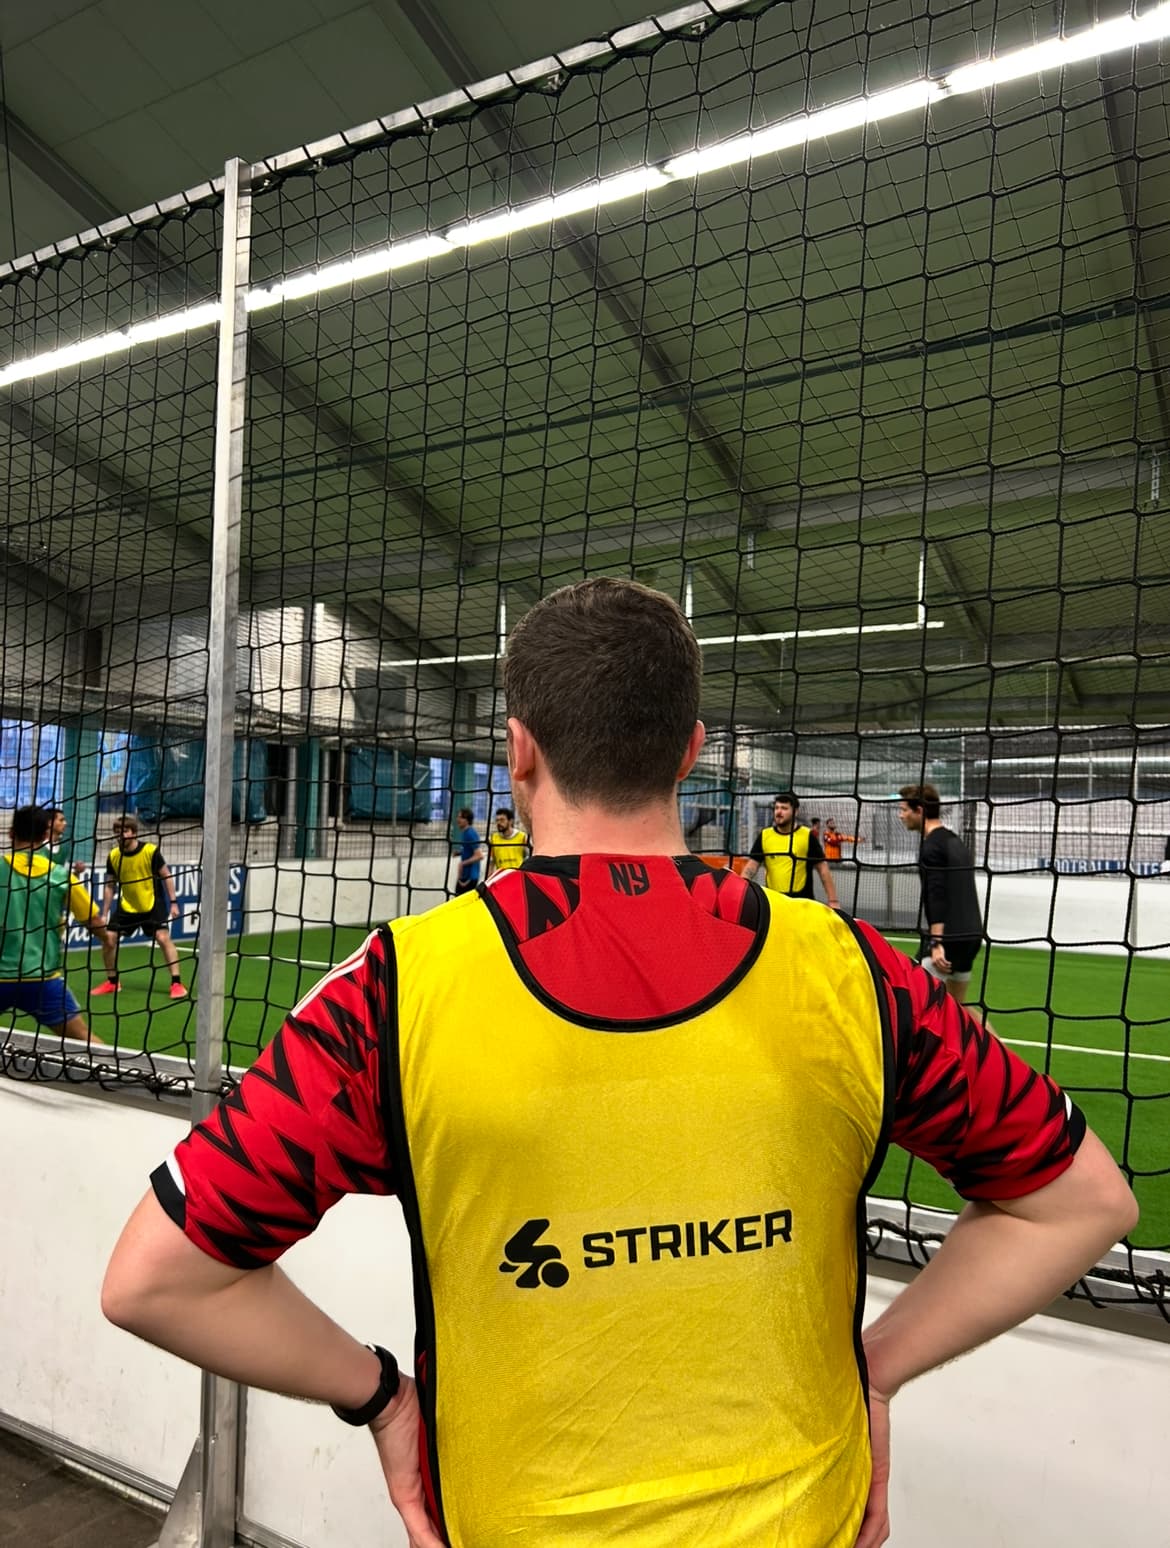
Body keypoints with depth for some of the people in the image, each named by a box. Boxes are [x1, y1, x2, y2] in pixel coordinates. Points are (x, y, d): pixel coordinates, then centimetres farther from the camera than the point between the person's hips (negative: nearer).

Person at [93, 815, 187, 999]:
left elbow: (166, 876, -7)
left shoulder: (151, 851, -18)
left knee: (163, 938, -16)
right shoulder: (113, 856, -7)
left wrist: (173, 902, -11)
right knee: (108, 938, 0)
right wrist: (105, 913, 4)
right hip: (127, 906, 4)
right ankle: (112, 982, 19)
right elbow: (110, 886, 5)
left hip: (153, 904, -4)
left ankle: (176, 983, -10)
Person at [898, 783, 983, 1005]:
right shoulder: (955, 841, 17)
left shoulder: (931, 846, -11)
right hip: (969, 935, 10)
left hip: (948, 938, -10)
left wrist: (937, 942, -25)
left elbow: (937, 898, -21)